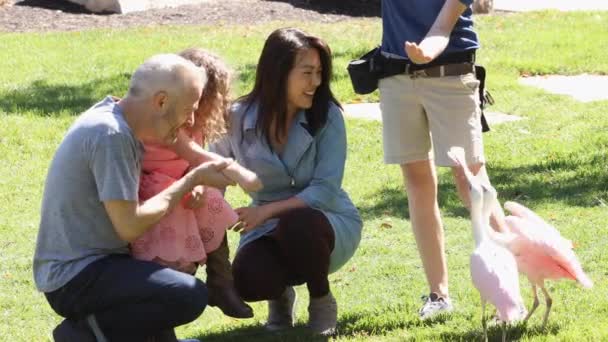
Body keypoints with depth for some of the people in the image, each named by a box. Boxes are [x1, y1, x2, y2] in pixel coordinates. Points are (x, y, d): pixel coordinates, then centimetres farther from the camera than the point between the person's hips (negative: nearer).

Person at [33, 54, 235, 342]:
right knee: (190, 296, -23)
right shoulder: (111, 135, -20)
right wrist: (192, 180, -11)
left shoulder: (113, 116, 8)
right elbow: (130, 226, -20)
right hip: (75, 278, -10)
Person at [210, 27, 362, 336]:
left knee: (297, 225, -38)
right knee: (247, 282, -32)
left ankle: (321, 300, -7)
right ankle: (280, 296, 8)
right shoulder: (239, 119, -10)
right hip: (270, 230, 1)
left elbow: (326, 190, -19)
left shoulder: (327, 117, -14)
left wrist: (267, 211, -28)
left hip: (328, 223, -1)